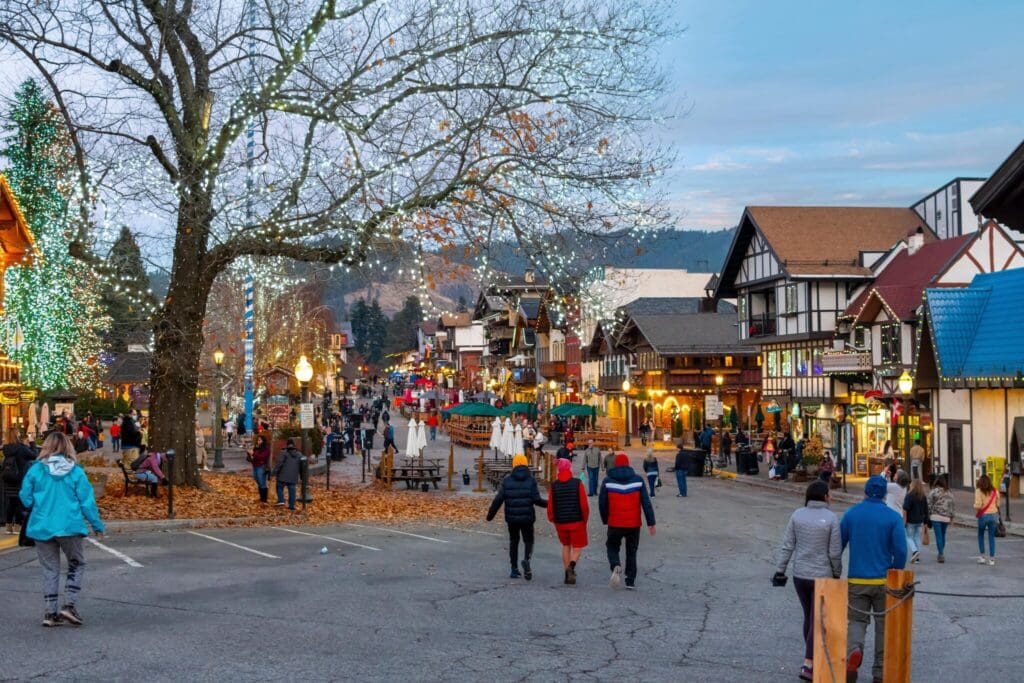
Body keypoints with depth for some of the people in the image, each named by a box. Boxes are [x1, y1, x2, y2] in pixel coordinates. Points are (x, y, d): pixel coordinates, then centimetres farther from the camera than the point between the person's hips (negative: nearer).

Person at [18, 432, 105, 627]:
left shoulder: (36, 469, -3)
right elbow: (87, 501, -4)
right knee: (76, 565, 15)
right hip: (69, 527, -2)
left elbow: (25, 498, 2)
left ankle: (50, 613, 11)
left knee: (50, 569, 12)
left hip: (42, 527, 2)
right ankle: (69, 605, 2)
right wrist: (97, 525, 6)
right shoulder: (76, 472, -6)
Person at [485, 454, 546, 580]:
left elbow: (498, 499, -4)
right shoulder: (531, 480, -4)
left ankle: (514, 569, 15)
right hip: (527, 517, -1)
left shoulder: (507, 480, 0)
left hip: (511, 517, 1)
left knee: (513, 541, 17)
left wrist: (490, 514, 6)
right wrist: (548, 504, 7)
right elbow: (537, 500, -11)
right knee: (528, 541, 11)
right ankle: (526, 560, -18)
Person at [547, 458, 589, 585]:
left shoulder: (554, 485, -2)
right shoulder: (577, 483, -9)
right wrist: (585, 519, 4)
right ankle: (572, 565, -21)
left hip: (560, 522, 3)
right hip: (577, 522, -3)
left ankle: (568, 573, 19)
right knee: (577, 547, 8)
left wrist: (552, 519, 15)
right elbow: (584, 504, -10)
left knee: (566, 546, 20)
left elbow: (550, 505, -1)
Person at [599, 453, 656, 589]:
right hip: (634, 524, 1)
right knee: (631, 551, 15)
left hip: (614, 524, -1)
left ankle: (616, 566, -14)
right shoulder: (638, 480, -1)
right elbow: (646, 503, -3)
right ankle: (631, 580, 14)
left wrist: (605, 520, 15)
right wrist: (651, 522, -1)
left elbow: (602, 503, 0)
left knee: (612, 547, 16)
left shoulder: (607, 481, -3)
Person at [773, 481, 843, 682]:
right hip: (822, 577, -4)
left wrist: (779, 570, -2)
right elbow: (835, 552, -11)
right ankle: (808, 666, -7)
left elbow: (786, 545, -4)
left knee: (809, 617, 19)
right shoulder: (831, 518, -12)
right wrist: (837, 574, 4)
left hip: (800, 575, 4)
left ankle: (814, 659, 30)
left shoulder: (797, 515, -2)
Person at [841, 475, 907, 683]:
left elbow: (838, 546, 3)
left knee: (857, 620, 8)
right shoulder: (893, 517, -6)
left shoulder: (851, 514, 0)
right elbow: (900, 551, -11)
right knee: (884, 625, 12)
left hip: (857, 579, 1)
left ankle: (854, 649, -23)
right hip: (884, 580, -1)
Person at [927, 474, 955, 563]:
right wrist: (951, 517, 16)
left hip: (936, 517, -4)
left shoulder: (933, 491, -5)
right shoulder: (949, 493, 9)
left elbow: (929, 504, -5)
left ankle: (941, 554, -11)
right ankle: (941, 554, 21)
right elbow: (953, 505, 10)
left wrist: (928, 516, 4)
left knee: (939, 536, -4)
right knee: (943, 535, 15)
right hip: (946, 518, 4)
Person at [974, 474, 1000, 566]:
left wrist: (976, 512, 3)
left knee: (980, 535, 17)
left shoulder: (979, 491, -11)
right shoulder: (995, 491, 2)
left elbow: (978, 505, -16)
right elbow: (997, 504, 8)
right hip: (994, 515, 3)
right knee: (992, 537, 9)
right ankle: (992, 558, 8)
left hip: (983, 516, -3)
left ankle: (982, 556, 13)